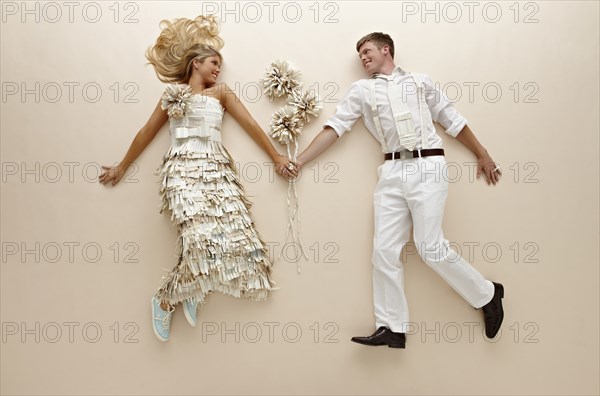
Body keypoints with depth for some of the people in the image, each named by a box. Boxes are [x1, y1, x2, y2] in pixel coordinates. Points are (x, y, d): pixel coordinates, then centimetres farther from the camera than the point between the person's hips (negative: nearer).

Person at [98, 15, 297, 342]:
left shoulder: (220, 92, 20)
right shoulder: (173, 93, 18)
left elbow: (251, 126, 15)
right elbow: (147, 132, 22)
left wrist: (277, 158, 10)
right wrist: (121, 167, 26)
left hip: (216, 170, 3)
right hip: (183, 170, -3)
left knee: (233, 235, -14)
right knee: (201, 238, -23)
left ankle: (189, 289, 11)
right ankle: (165, 299, 2)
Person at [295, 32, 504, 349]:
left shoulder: (420, 81, 15)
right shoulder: (362, 90, 16)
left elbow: (452, 120, 19)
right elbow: (335, 127, 7)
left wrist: (482, 155, 21)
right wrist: (299, 161, -2)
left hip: (427, 166, -2)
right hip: (392, 172, 3)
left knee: (430, 247, -9)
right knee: (384, 249, -2)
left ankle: (487, 295, 16)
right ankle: (392, 328, 9)